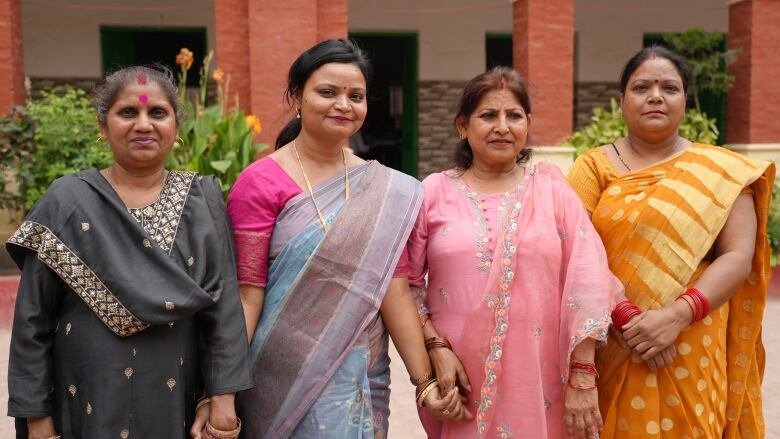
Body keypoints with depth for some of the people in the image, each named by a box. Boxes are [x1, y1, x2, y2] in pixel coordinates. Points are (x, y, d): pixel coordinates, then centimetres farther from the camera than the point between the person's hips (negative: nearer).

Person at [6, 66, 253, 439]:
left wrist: (223, 396, -9)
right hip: (89, 402, -1)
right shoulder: (66, 202, -5)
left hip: (178, 402, 1)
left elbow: (224, 304, -3)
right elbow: (33, 319, -3)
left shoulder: (203, 200, -1)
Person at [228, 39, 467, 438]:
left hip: (362, 381, 4)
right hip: (287, 380, -3)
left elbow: (395, 288, -1)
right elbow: (246, 293, -10)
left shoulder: (387, 192, 2)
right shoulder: (260, 183, -9)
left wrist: (424, 380, -5)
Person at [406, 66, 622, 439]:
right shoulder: (434, 193, 2)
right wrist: (436, 348, -9)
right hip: (459, 378, 0)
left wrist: (582, 376, -7)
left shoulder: (553, 190, 2)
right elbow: (407, 282, 3)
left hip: (539, 380, 0)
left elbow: (586, 283, -2)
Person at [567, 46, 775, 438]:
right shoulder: (594, 166, 1)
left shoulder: (722, 172, 4)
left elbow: (738, 256, -4)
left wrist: (678, 315, -17)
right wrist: (626, 318, -18)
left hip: (690, 352, 1)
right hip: (609, 348, 0)